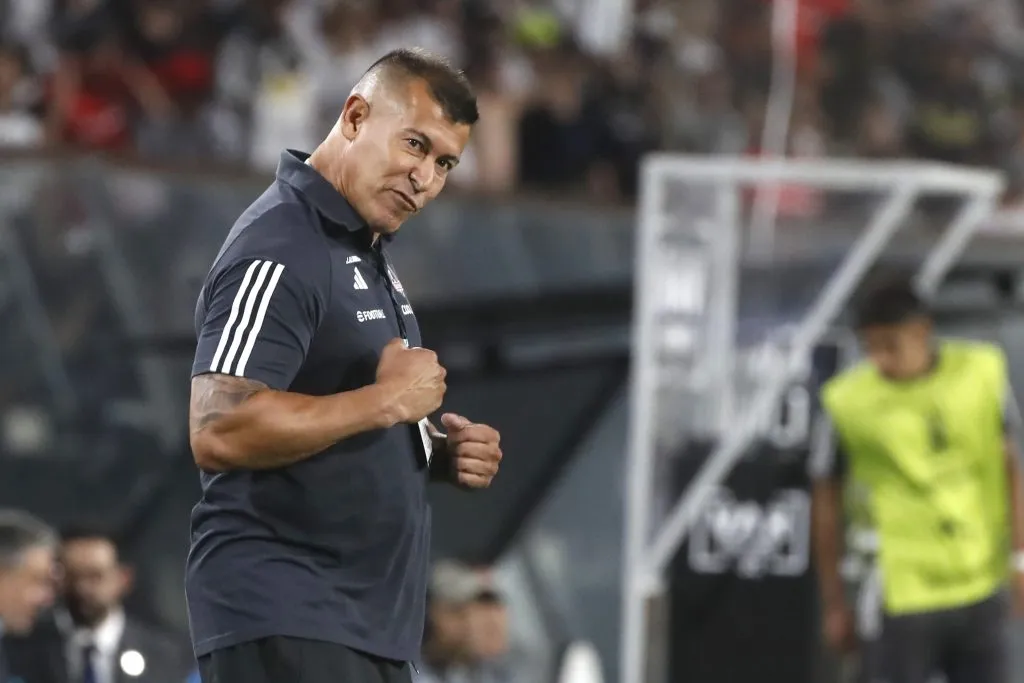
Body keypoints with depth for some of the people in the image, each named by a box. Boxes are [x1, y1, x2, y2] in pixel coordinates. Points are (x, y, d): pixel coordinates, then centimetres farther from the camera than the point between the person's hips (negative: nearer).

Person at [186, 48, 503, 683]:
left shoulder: (369, 252, 18)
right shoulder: (280, 250, -14)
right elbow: (218, 432, -26)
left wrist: (442, 451, 8)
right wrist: (387, 400, -19)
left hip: (372, 626, 10)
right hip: (286, 627, -10)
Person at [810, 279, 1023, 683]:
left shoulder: (982, 372, -4)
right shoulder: (848, 402, -11)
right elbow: (826, 501, -2)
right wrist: (834, 603, 0)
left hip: (981, 590, 3)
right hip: (904, 600, -3)